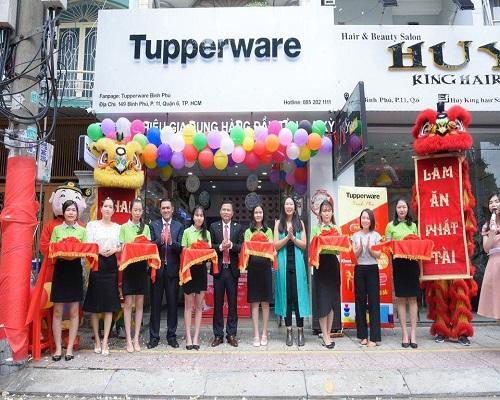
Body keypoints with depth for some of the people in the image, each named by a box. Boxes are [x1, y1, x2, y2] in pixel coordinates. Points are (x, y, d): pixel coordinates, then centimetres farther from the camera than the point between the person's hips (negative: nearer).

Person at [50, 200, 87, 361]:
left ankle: (70, 348, 14)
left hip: (75, 270, 0)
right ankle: (58, 348, 12)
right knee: (57, 311, 2)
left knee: (74, 312, 4)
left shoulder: (82, 231, 6)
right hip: (60, 269, 0)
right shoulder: (56, 229, 7)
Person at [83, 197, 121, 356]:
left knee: (109, 304, 1)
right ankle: (97, 339, 16)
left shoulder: (117, 227, 13)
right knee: (94, 304, 3)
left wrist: (114, 250, -9)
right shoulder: (92, 225, 6)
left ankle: (105, 341, 7)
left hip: (111, 265, 2)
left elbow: (121, 247, 11)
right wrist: (100, 251, -17)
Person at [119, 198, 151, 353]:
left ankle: (136, 338, 14)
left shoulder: (146, 228, 10)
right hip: (129, 266, -2)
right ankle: (128, 339, 6)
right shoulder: (124, 227, 4)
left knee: (139, 304, 6)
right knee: (128, 303, -2)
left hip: (142, 267, 2)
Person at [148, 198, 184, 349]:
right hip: (157, 269, 0)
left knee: (172, 304, 7)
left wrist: (171, 242, -23)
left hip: (172, 270, 0)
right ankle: (154, 337, 18)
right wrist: (160, 240, -23)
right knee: (155, 304, 7)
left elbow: (180, 248, -4)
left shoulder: (179, 226, 4)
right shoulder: (153, 225, 5)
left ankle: (172, 336, 19)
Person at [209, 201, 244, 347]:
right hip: (219, 269, 0)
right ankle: (218, 335, 17)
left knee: (233, 303, 7)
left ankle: (231, 334, 17)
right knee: (218, 303, 7)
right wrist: (220, 246, -19)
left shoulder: (238, 228, 6)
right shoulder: (214, 227, 6)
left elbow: (242, 247, -2)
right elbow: (210, 246, -1)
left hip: (232, 269, 0)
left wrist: (231, 245, -20)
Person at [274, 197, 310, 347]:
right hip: (284, 264, 0)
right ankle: (289, 331, 12)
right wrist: (287, 237, -13)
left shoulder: (300, 223, 8)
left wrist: (293, 238, -12)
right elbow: (276, 245, 0)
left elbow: (304, 245, 3)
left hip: (297, 263, 0)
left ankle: (300, 331, 7)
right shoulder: (278, 223, 6)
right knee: (287, 297, 4)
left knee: (298, 296, 0)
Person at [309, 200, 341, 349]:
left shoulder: (337, 229, 12)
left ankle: (328, 333, 18)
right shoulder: (316, 228, 5)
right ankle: (325, 336, 4)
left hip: (333, 264, 3)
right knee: (323, 299, -4)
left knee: (332, 299, 7)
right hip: (321, 263, -3)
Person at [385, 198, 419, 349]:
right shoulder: (391, 226, 7)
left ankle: (413, 334, 8)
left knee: (413, 298, 2)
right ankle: (405, 334, 8)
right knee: (401, 298, 2)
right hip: (398, 262, -2)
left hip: (412, 262, 2)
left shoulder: (413, 225, 14)